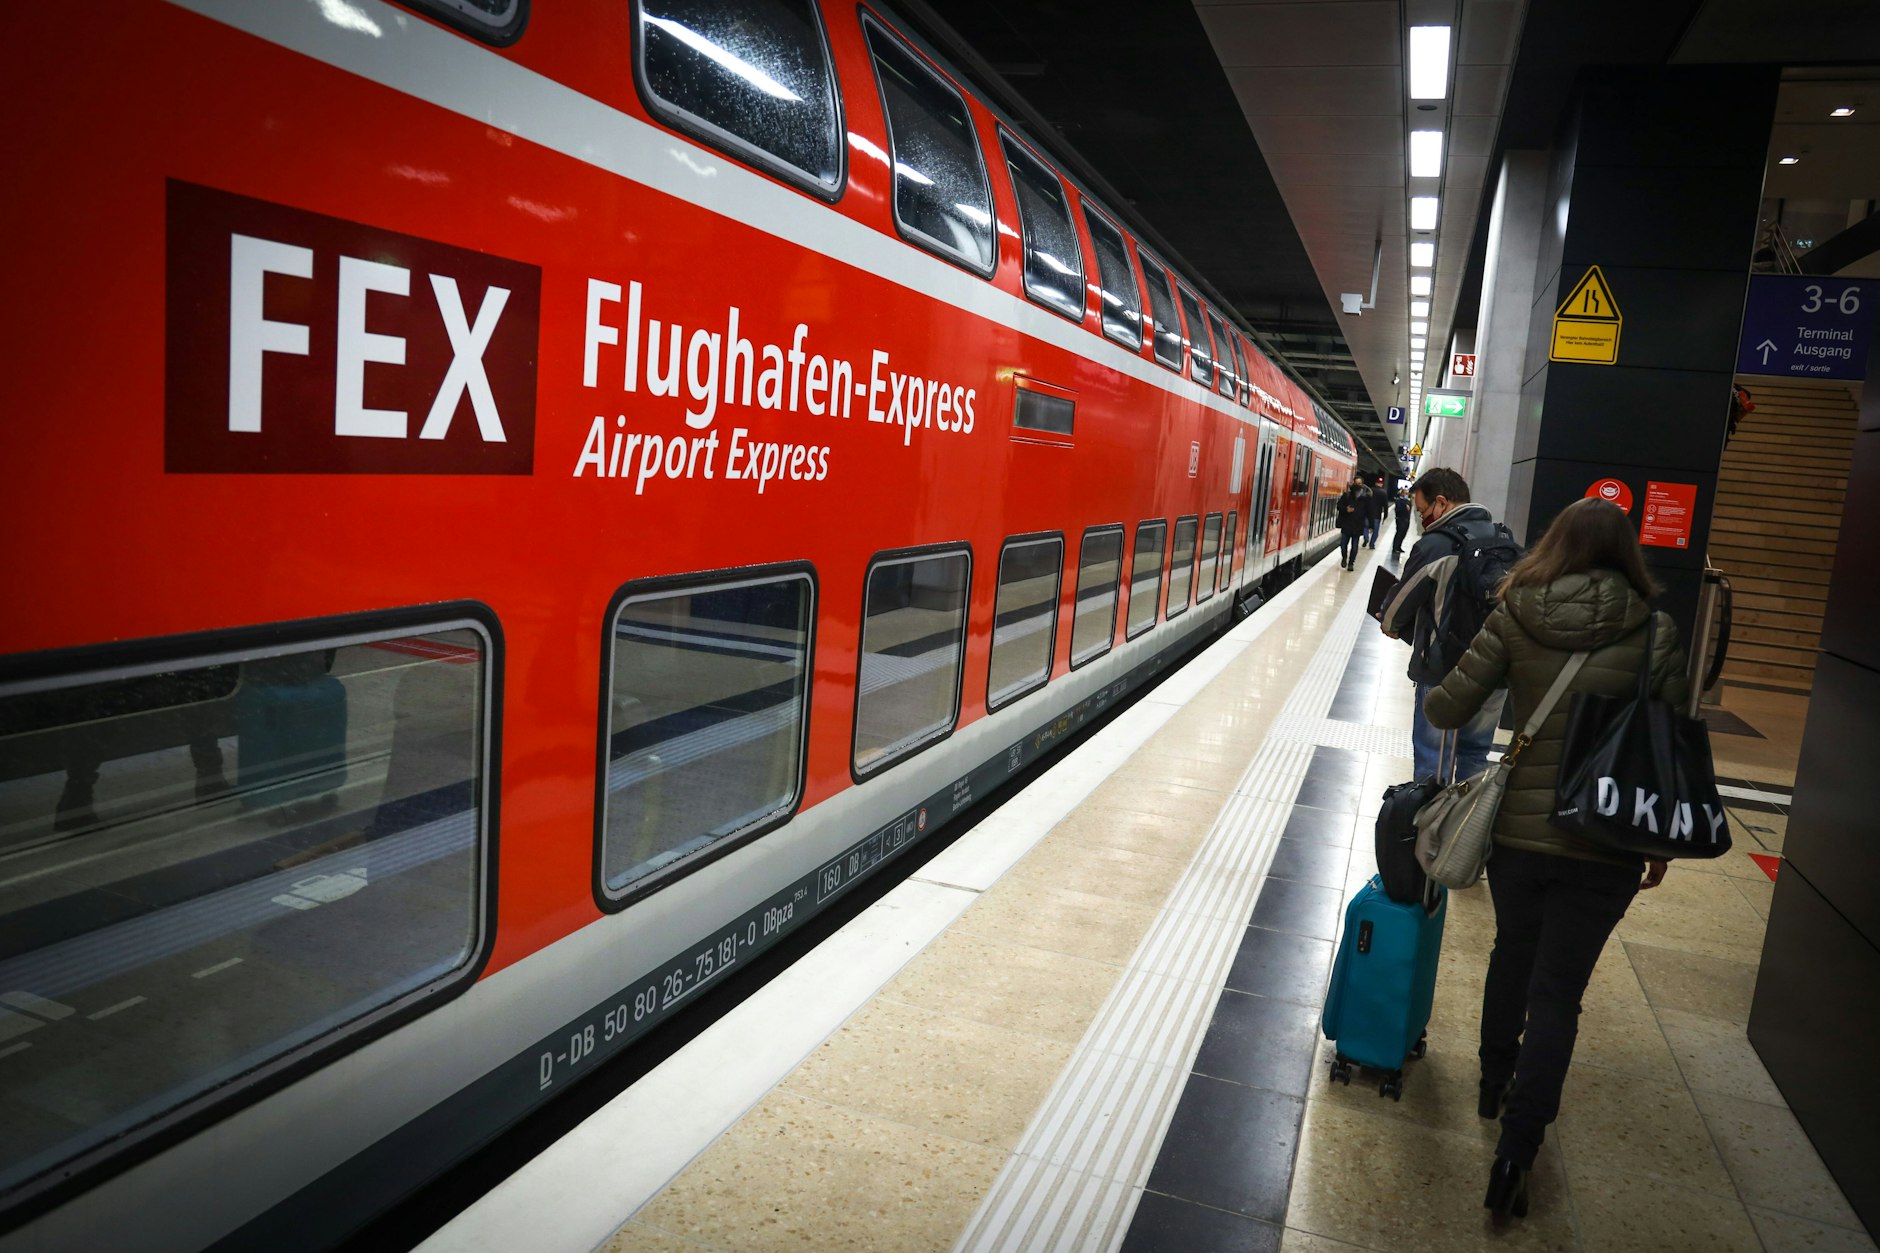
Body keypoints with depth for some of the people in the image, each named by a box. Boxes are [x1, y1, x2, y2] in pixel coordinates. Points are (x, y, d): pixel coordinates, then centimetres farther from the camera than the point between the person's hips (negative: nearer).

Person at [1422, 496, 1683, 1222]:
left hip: (1519, 829, 2)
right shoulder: (1653, 631, -7)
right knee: (1557, 992, 7)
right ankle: (1514, 1153, 7)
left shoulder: (1514, 619, -7)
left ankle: (1496, 1081, 44)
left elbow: (1447, 711, -8)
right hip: (1607, 843, -1)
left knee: (1513, 954, 24)